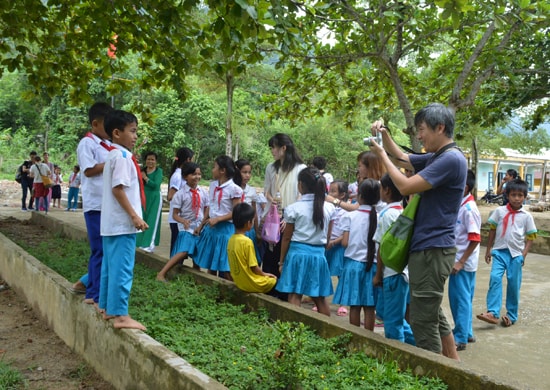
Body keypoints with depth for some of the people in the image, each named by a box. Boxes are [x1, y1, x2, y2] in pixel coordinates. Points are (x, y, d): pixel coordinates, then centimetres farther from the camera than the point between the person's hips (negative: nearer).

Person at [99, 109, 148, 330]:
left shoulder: (113, 155, 16)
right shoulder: (121, 156, -14)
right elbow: (118, 189, -21)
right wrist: (135, 216, -20)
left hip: (112, 222, 10)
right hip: (122, 223, -10)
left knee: (110, 266, 15)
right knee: (122, 268, -7)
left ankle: (107, 308, 25)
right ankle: (120, 315, -4)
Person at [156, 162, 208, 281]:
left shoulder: (203, 193, 4)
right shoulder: (180, 194, -7)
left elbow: (206, 212, 9)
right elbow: (175, 215, -6)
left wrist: (201, 226, -4)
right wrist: (184, 221, -24)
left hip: (200, 229, 4)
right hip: (187, 229, -4)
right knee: (183, 252, -21)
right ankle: (161, 274, -19)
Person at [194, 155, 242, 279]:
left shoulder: (233, 189, -14)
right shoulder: (212, 185, 7)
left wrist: (217, 219, -19)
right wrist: (201, 225, 15)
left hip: (225, 229, -7)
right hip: (211, 228, 7)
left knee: (225, 268, -1)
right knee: (210, 264, 16)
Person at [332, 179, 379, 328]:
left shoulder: (350, 216, -7)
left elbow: (345, 242, -10)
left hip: (354, 263, -1)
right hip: (372, 265, 1)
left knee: (355, 305, 6)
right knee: (369, 307, 7)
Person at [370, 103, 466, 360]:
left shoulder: (451, 159, -18)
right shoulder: (436, 158, 13)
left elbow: (405, 186, -21)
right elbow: (402, 159, 27)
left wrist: (381, 154, -8)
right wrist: (385, 135, 9)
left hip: (433, 250, -10)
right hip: (426, 248, 10)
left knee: (423, 320, -4)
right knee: (432, 313, 20)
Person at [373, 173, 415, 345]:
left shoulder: (387, 214, -15)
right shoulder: (402, 212, 10)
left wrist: (378, 274, -6)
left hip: (392, 273, -9)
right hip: (402, 270, 9)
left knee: (392, 319, 1)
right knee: (385, 311, 20)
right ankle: (413, 342, 23)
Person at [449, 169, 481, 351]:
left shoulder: (469, 209, -18)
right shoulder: (460, 206, 9)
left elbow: (475, 239, -21)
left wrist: (461, 262, -20)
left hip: (464, 262, -9)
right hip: (458, 260, 9)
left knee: (461, 299, -1)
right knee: (460, 298, 16)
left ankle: (460, 338, 8)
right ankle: (466, 333, 28)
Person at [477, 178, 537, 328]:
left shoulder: (526, 216, 1)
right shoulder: (500, 211, 2)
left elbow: (530, 237, 5)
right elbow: (492, 230, 9)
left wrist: (523, 254, -6)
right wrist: (488, 250, 9)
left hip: (516, 254, 0)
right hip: (499, 251, 0)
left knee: (513, 284, 4)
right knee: (495, 278, -15)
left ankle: (511, 315, 18)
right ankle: (493, 313, -16)